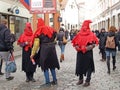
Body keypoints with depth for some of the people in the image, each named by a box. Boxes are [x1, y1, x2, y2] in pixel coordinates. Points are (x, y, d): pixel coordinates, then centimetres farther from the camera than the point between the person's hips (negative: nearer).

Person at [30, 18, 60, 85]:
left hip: (44, 49, -5)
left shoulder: (39, 31, -4)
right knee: (52, 65, 16)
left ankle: (48, 82, 5)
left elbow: (36, 44, -6)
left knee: (45, 66, 4)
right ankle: (55, 80, 23)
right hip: (52, 48, 5)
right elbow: (54, 39, 15)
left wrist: (33, 54, -1)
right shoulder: (51, 29, 11)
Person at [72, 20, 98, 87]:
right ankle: (81, 79, 26)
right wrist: (77, 47, -8)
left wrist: (86, 48, -21)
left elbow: (93, 44, -11)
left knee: (88, 66, 1)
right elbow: (75, 43, 11)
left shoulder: (91, 35, -4)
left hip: (88, 53, -4)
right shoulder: (79, 35, 8)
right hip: (80, 53, 4)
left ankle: (88, 81, 10)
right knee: (80, 66, 10)